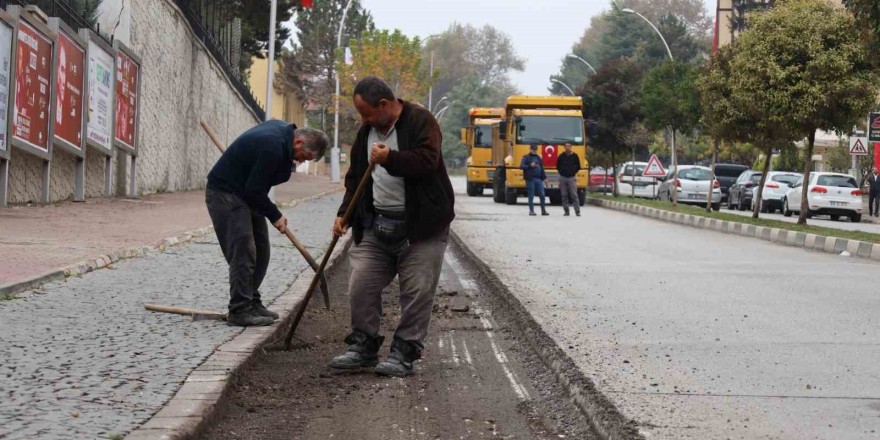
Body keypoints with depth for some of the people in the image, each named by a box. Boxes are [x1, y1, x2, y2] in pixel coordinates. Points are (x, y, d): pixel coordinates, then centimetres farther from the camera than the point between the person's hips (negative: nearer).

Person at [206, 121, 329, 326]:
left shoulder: (282, 129, 3)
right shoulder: (273, 147, -28)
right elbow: (255, 190, -24)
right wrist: (275, 216, -13)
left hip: (245, 193, 10)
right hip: (225, 194, -10)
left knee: (260, 251, 10)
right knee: (243, 252, -13)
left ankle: (251, 303, 17)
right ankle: (239, 310, -10)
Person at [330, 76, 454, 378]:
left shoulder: (420, 121, -7)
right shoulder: (367, 131, 13)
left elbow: (427, 160, -22)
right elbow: (355, 179, 18)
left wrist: (390, 158, -31)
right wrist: (345, 214, 7)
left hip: (420, 225, -6)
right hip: (376, 225, 6)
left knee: (417, 291, -4)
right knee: (361, 285, 2)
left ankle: (404, 353, 5)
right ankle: (362, 346, 14)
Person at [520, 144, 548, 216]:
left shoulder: (538, 158, 15)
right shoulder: (526, 157, 2)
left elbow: (542, 168, 19)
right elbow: (521, 166, -9)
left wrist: (544, 177, 12)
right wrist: (530, 166, -22)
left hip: (539, 179, 4)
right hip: (530, 179, -4)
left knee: (542, 195, 1)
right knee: (531, 195, 0)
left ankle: (543, 210, 8)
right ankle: (531, 210, 8)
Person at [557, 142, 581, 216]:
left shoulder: (575, 156, 2)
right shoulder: (561, 156, 5)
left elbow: (578, 167, 10)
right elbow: (557, 166, 16)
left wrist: (574, 173, 4)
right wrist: (561, 172, 8)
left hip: (572, 178, -2)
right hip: (562, 178, 2)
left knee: (574, 195, -8)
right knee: (564, 195, 3)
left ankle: (577, 211, -9)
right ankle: (566, 211, 10)